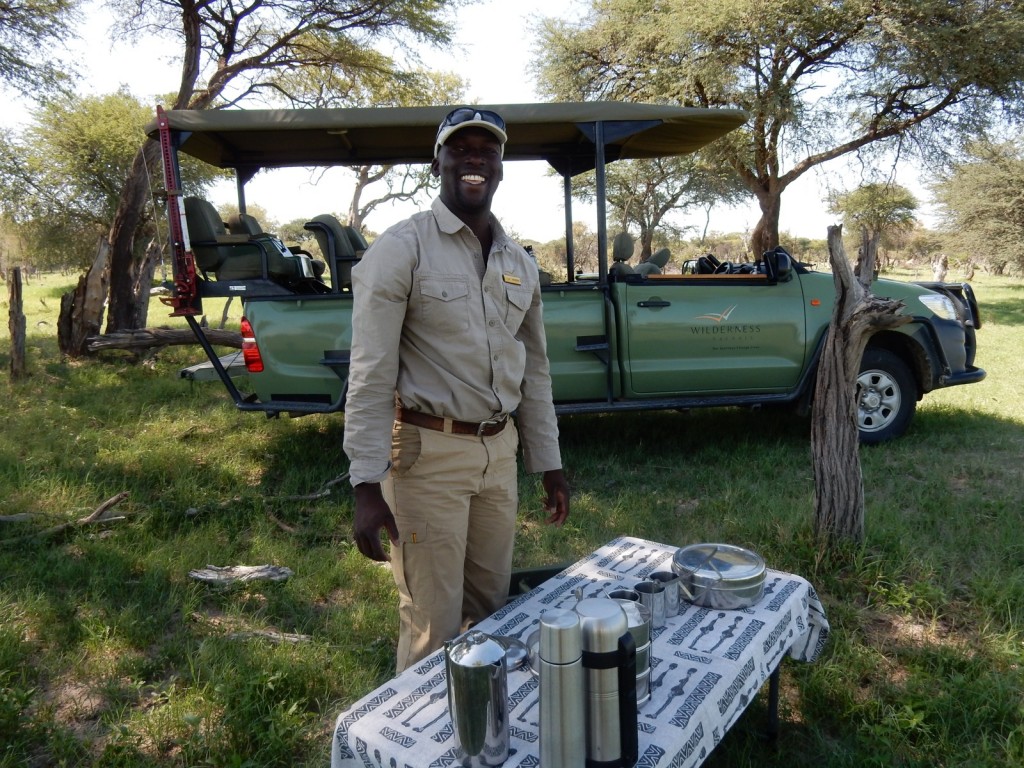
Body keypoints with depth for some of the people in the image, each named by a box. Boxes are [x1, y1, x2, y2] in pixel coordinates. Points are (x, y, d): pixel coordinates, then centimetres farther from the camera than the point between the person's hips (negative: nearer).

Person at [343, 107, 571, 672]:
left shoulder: (519, 263, 11)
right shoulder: (402, 249, -8)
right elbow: (370, 373, -13)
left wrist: (548, 464, 15)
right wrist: (367, 486, -18)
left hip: (499, 452, 6)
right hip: (428, 454, -6)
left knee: (492, 611, 17)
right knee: (434, 626, 3)